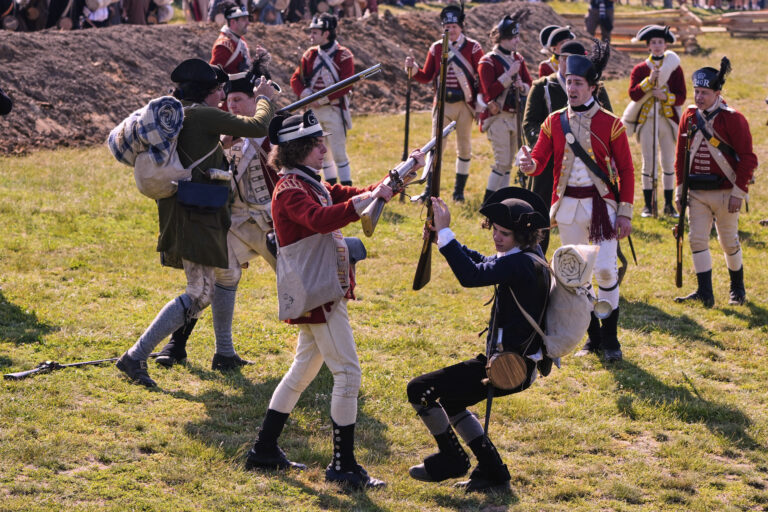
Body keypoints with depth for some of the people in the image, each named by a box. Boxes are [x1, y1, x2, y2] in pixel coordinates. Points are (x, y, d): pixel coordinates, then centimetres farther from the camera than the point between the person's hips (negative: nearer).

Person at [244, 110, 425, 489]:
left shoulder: (312, 185, 16)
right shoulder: (290, 190, -16)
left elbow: (354, 196, 16)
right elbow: (320, 220, -36)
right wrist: (369, 199, -45)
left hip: (319, 293, 11)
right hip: (316, 295, -11)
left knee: (304, 369, 17)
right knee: (348, 374, -9)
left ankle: (264, 451, 24)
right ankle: (344, 466, -5)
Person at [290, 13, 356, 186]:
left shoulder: (343, 55, -8)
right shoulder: (310, 55, 9)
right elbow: (296, 79, 7)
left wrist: (324, 99, -20)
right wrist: (306, 94, -12)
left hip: (335, 109, -6)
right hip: (313, 110, 6)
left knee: (338, 152, -7)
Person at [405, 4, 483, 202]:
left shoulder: (473, 47, -2)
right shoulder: (436, 48, 4)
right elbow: (427, 76, 7)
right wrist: (414, 69, -12)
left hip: (465, 104, -1)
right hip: (443, 104, 1)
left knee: (464, 147, 8)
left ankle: (459, 190, 19)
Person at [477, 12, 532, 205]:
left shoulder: (518, 59, 10)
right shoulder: (488, 62, -11)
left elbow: (529, 85, 14)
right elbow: (489, 92, -18)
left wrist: (522, 86, -10)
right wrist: (510, 75, -20)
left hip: (516, 115, 7)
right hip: (497, 117, -7)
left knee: (508, 162, 9)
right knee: (502, 161, -12)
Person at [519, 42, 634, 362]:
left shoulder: (610, 124, -5)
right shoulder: (554, 123, 4)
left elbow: (626, 171, -3)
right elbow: (539, 161, -1)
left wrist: (625, 213, -8)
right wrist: (529, 164, -26)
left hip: (601, 204, -3)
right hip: (568, 206, 3)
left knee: (605, 270, -10)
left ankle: (610, 338, 2)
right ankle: (593, 336, 21)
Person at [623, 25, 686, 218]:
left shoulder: (675, 68, 3)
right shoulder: (640, 69, 3)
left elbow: (681, 97, -2)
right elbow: (633, 94, -9)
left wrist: (666, 96, -19)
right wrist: (649, 80, -20)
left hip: (668, 120, 1)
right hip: (646, 120, 0)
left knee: (668, 162, 4)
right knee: (648, 163, 1)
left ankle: (669, 205, 11)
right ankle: (648, 205, 8)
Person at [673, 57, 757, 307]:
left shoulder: (733, 119, -11)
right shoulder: (689, 116, 5)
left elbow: (747, 158, -10)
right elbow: (681, 154, 11)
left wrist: (738, 192, -13)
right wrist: (680, 188, 7)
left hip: (724, 192, -4)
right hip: (696, 193, 4)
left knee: (729, 242, 7)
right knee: (697, 239, -2)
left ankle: (737, 289, 26)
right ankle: (704, 293, 3)